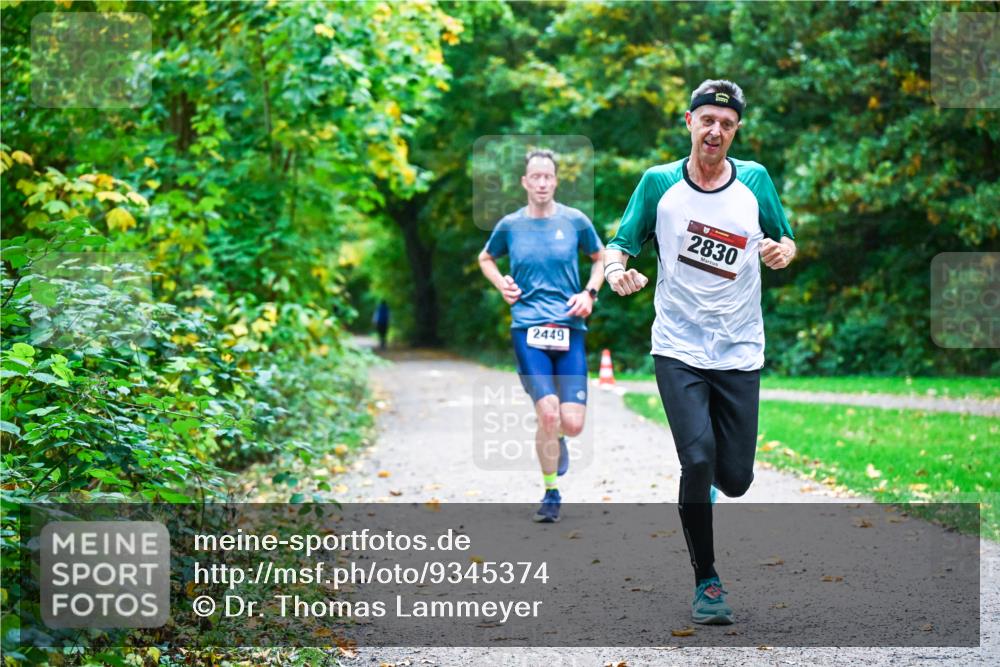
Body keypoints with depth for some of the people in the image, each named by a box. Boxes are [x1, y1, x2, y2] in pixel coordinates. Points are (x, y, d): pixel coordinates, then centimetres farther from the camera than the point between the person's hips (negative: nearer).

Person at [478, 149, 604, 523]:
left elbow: (600, 258, 20)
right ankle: (551, 493, 3)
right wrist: (501, 284, 6)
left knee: (573, 424, -7)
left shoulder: (576, 221, 4)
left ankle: (555, 438, 33)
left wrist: (590, 293, 4)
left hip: (570, 329, 1)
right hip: (527, 328, -1)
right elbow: (485, 258, 25)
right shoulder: (510, 225, 6)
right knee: (549, 413, -17)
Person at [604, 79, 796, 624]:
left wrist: (783, 250, -11)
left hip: (740, 353, 2)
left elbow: (786, 242, 13)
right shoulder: (658, 182, 0)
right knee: (698, 458, -18)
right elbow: (620, 243, 3)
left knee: (734, 478, 1)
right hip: (679, 350, -2)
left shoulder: (755, 179, 4)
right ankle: (706, 580, -1)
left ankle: (699, 485, 40)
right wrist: (616, 268, -21)